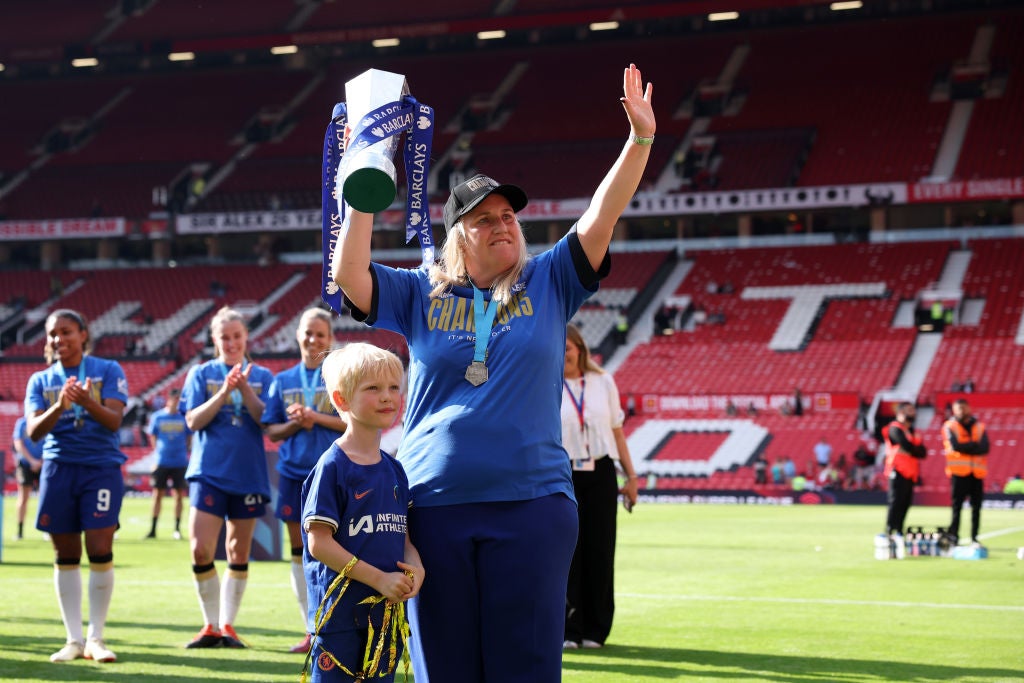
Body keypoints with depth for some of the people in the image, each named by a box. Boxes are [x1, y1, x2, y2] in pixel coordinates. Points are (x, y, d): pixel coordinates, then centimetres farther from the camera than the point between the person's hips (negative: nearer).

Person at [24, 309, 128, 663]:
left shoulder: (108, 370, 1)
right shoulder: (40, 381, 9)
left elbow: (114, 420, -9)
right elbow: (33, 431, -3)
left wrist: (88, 402, -29)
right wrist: (59, 407, -22)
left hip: (101, 469, -2)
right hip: (58, 470, 3)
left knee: (100, 552, -8)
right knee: (66, 557, 4)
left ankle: (96, 637, 1)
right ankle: (74, 639, 10)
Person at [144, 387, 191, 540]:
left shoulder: (184, 417, 2)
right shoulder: (157, 416, 1)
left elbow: (189, 439, 11)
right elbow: (153, 437, 10)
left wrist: (184, 452, 5)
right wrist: (158, 452, 5)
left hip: (179, 462, 0)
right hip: (161, 462, 0)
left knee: (179, 494, 1)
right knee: (157, 494, 3)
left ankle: (177, 528, 9)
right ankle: (153, 529, 10)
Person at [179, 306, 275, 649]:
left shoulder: (262, 376, 7)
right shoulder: (201, 374, 6)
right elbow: (193, 420, -5)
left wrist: (245, 389, -16)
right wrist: (224, 392, -16)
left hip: (248, 474, 1)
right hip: (209, 472, -1)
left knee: (239, 552, 5)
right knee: (201, 549, -10)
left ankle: (227, 624, 13)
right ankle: (211, 626, 2)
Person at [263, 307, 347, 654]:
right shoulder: (283, 380, 12)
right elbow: (271, 431, 11)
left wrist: (317, 418, -15)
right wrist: (294, 424, -8)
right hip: (294, 473, 4)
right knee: (299, 550, 6)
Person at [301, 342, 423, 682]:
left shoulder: (394, 470, 11)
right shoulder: (332, 466, -10)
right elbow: (319, 543, -14)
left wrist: (415, 566, -7)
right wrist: (379, 579, -17)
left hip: (387, 613, 7)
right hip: (339, 611, -6)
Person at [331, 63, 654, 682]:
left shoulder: (547, 284, 8)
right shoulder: (422, 295, 9)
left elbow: (601, 217, -1)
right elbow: (348, 275, -2)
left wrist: (640, 138, -11)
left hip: (531, 501, -1)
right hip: (436, 506, 1)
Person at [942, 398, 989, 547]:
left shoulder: (979, 427, 13)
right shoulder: (950, 426, 5)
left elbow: (984, 448, -2)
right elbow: (955, 445, -11)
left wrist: (965, 447, -10)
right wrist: (974, 445, -5)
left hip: (977, 472, 3)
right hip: (959, 472, -3)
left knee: (976, 507, 2)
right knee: (957, 506, -6)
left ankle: (974, 539, 8)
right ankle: (953, 537, -5)